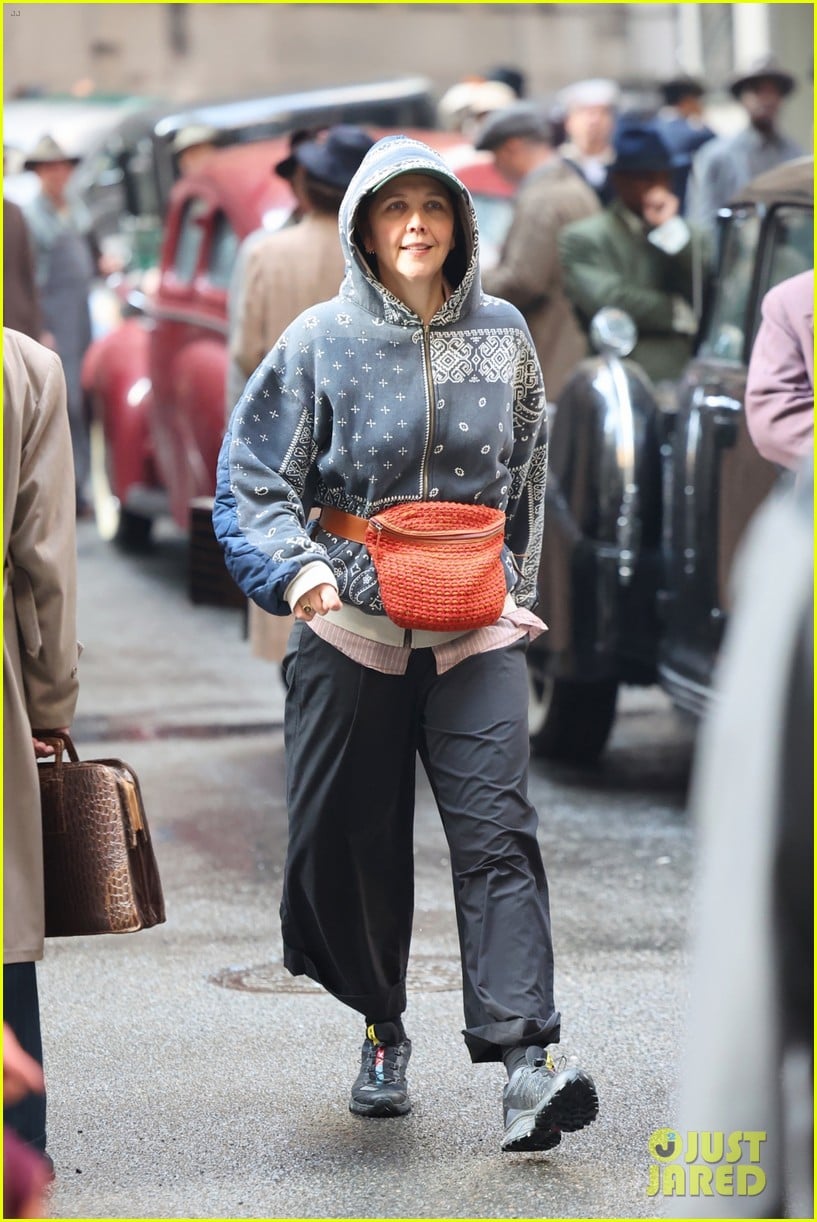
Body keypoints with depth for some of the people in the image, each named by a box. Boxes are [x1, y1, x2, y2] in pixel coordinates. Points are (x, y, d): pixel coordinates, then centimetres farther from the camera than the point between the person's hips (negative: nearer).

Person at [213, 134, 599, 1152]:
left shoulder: (503, 336, 8)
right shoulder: (322, 339, 0)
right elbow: (251, 480, -2)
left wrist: (518, 590, 17)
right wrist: (295, 568, -19)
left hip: (475, 625, 1)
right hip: (352, 620, 0)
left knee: (496, 828, -12)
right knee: (347, 839, 4)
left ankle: (525, 1064, -19)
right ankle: (383, 1030, 27)